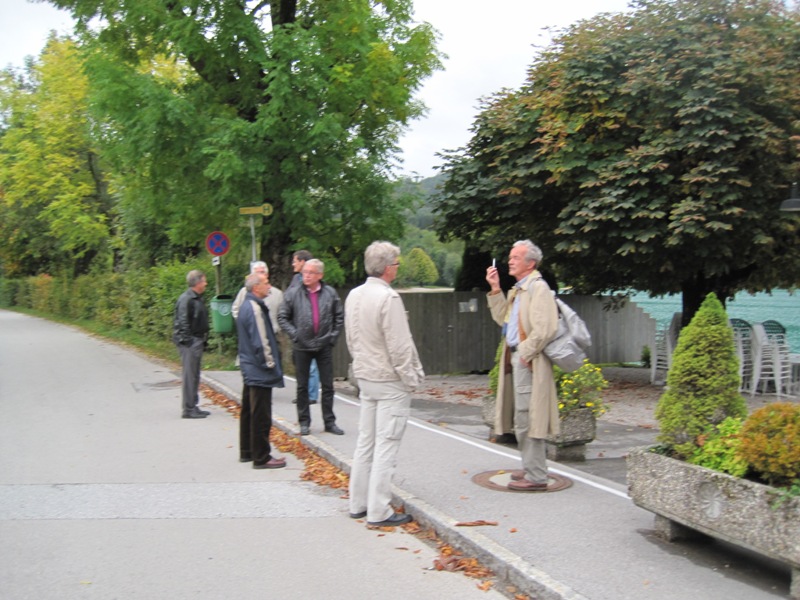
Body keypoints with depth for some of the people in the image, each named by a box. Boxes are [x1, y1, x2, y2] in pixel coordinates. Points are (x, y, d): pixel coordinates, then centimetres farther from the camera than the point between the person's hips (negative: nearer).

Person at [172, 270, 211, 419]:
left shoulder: (197, 299, 16)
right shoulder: (186, 299, -15)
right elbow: (182, 322, -19)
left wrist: (203, 340, 17)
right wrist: (187, 342, -21)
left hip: (197, 341, 10)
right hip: (190, 342, -10)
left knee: (195, 376, 14)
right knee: (189, 376, -6)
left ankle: (193, 406, 22)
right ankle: (188, 409, -3)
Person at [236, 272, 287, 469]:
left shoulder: (246, 305, 14)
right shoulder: (254, 308, -19)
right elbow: (260, 341, -21)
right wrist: (270, 362, -12)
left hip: (250, 369, 11)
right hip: (260, 371, -11)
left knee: (249, 412, 17)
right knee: (261, 415, -5)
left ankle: (246, 452, 27)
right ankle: (262, 457, 0)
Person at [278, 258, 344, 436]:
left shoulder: (330, 293, -2)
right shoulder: (293, 293, -6)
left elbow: (339, 316, 8)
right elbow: (282, 317, -1)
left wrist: (333, 335, 1)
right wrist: (294, 334, -8)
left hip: (324, 345, 1)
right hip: (302, 346, -1)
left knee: (328, 385, 6)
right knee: (302, 386, 8)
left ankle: (329, 421, 16)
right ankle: (304, 422, 18)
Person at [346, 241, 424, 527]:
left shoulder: (354, 295, 7)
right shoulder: (388, 298, -19)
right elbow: (399, 346, -19)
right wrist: (411, 378, -9)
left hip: (365, 376, 8)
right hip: (390, 381, -8)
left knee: (365, 442, 14)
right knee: (386, 446, -4)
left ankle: (358, 503, 21)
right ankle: (379, 511, -1)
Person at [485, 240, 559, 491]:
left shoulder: (538, 288, -13)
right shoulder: (517, 290, 17)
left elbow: (545, 329, -21)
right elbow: (503, 318, 18)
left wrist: (525, 353, -17)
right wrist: (495, 289, 12)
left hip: (528, 361, -10)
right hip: (515, 358, 10)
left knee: (526, 419, -8)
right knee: (522, 419, 16)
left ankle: (536, 477, -3)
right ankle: (531, 468, 27)